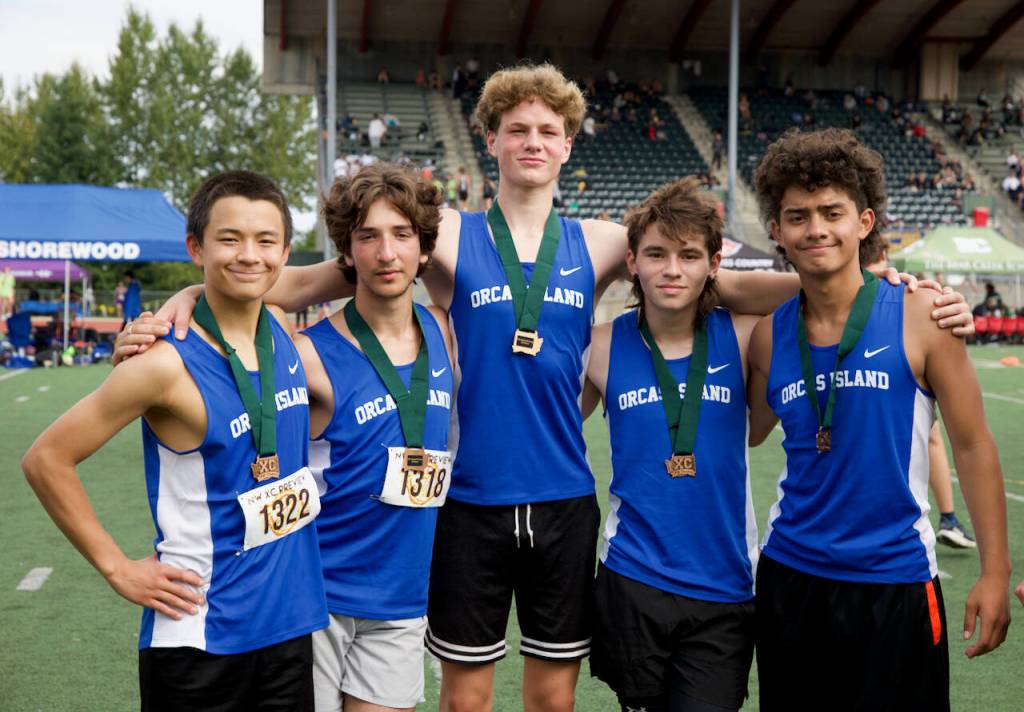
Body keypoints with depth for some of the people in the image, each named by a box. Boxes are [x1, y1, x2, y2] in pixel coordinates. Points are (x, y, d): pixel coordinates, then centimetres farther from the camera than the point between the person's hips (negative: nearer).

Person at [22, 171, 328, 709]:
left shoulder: (285, 335, 0)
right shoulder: (171, 365, -17)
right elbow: (46, 460, -11)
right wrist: (117, 568, -10)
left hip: (288, 625, 6)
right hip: (198, 639, -6)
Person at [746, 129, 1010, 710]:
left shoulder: (919, 317, -8)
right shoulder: (768, 335, 1)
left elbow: (973, 445, -4)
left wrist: (996, 572, -7)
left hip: (896, 581, -3)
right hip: (789, 575, 3)